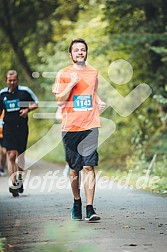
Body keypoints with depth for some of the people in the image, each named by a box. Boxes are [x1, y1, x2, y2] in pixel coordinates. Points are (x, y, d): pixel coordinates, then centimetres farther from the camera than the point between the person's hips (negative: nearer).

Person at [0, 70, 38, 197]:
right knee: (11, 155, -12)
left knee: (20, 155, 11)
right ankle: (13, 184, -15)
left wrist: (28, 109, -10)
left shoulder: (25, 91, -2)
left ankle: (19, 180, 30)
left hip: (22, 127, 0)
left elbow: (36, 103, 7)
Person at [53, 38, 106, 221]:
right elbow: (59, 100, -3)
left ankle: (90, 209, -13)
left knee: (89, 166, -9)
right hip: (70, 127, -1)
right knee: (74, 168, 8)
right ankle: (77, 202, 28)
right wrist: (72, 84, -15)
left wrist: (99, 102, 10)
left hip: (90, 126, 1)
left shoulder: (93, 73, 12)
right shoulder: (63, 74, 2)